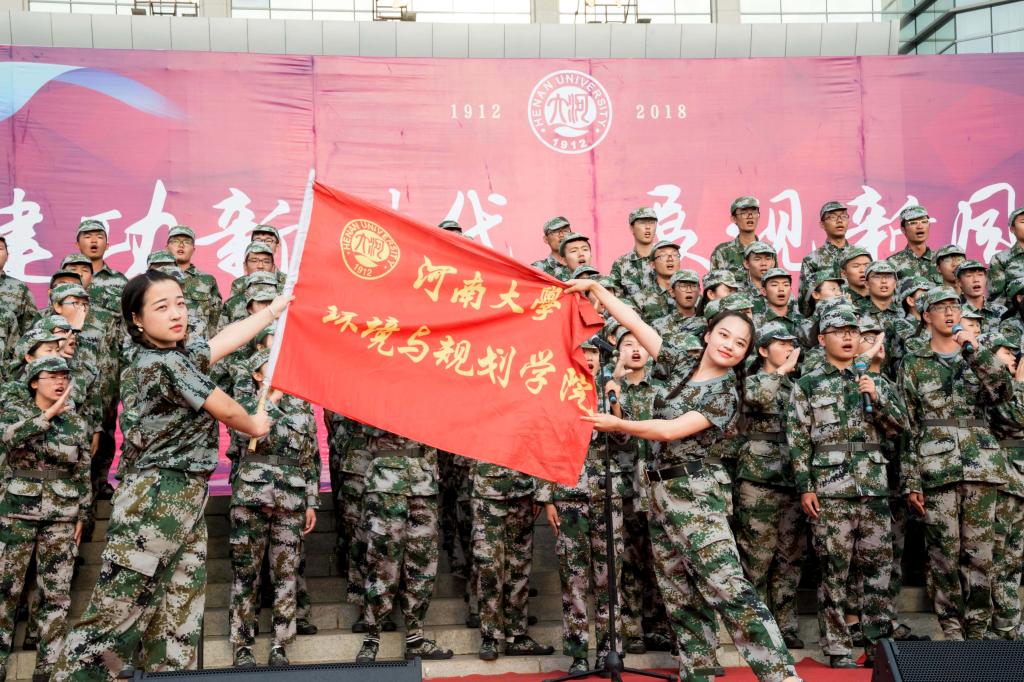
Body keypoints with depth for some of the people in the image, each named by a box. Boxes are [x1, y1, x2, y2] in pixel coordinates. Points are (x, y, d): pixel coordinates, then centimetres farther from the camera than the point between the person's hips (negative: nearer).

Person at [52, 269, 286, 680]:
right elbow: (225, 410, -7)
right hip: (155, 500, -9)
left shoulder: (179, 356, 12)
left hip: (186, 502, 9)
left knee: (179, 619, 8)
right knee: (117, 611, -7)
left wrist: (276, 308, 36)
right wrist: (255, 425, 14)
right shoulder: (163, 364, -14)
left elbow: (229, 337, 26)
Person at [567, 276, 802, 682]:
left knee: (729, 589, -15)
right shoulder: (680, 367, 11)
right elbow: (633, 322, 8)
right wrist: (594, 286, 5)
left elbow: (672, 430, -15)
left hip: (693, 493, -6)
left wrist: (617, 425, -9)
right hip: (660, 492, 6)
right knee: (680, 599, 8)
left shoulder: (725, 395, -4)